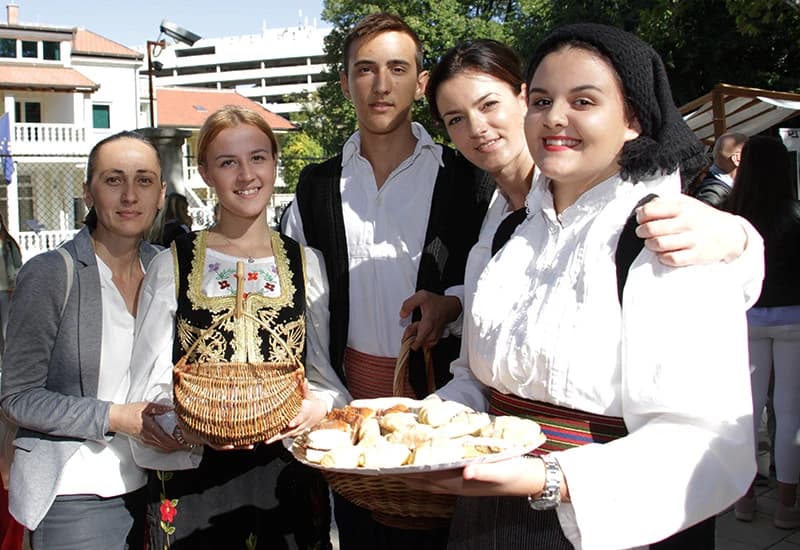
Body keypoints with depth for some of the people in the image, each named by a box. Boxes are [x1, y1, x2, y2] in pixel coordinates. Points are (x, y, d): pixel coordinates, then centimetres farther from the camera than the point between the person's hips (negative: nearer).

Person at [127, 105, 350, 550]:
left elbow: (324, 371, 7)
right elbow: (150, 388, -1)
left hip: (289, 476, 2)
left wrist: (317, 406, -15)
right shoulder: (172, 266, -1)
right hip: (192, 477, -1)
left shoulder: (306, 263, 5)